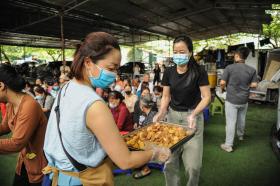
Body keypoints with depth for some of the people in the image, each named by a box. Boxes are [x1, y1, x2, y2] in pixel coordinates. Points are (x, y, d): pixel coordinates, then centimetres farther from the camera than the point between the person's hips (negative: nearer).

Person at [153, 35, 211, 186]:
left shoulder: (199, 71, -9)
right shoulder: (169, 72, 0)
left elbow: (206, 96, -8)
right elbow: (166, 96, 5)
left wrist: (194, 114, -23)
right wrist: (161, 113, -12)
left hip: (193, 116, -2)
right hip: (173, 115, 3)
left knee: (193, 164, 1)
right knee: (169, 161, 4)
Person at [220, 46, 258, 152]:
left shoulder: (229, 67, -15)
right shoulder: (252, 70, -4)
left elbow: (222, 83, -14)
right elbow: (254, 85, -1)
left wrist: (223, 88, 8)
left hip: (231, 100, -4)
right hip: (244, 100, 4)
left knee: (231, 122, 1)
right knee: (241, 120, 24)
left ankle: (228, 145, 6)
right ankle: (240, 135, 47)